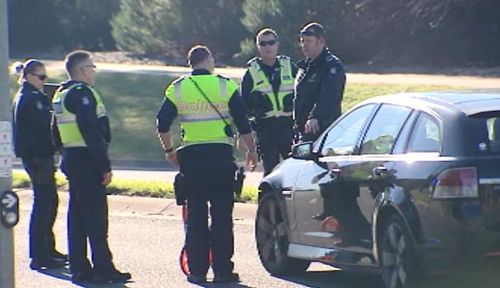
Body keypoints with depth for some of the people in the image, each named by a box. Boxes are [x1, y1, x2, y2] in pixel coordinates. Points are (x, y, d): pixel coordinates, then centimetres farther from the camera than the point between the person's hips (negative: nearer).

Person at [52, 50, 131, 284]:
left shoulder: (61, 95, 17)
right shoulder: (82, 93, -15)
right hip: (88, 163, -10)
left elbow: (57, 133, 21)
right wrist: (105, 166, -20)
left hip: (71, 160, 10)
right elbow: (92, 132, -21)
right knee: (96, 216, -8)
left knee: (77, 216, 11)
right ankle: (102, 269, -9)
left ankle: (79, 268, 13)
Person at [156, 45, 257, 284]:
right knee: (221, 214, 2)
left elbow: (162, 124, 4)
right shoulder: (225, 86, -1)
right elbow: (243, 123, 0)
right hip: (220, 155, -2)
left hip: (190, 157, 2)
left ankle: (197, 270, 5)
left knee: (195, 214, 7)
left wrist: (169, 150, 19)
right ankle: (222, 270, 0)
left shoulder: (177, 89, 4)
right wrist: (251, 151, 11)